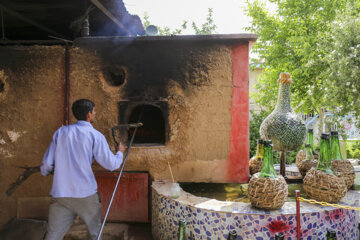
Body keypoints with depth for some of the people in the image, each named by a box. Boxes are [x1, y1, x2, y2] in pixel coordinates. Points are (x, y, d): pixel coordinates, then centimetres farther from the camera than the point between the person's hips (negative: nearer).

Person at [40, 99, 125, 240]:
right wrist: (120, 152, 15)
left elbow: (47, 163, 7)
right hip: (86, 195, -3)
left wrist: (45, 171, 30)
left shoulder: (60, 132, 5)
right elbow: (111, 164, -5)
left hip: (60, 194, 3)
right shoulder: (95, 135, -6)